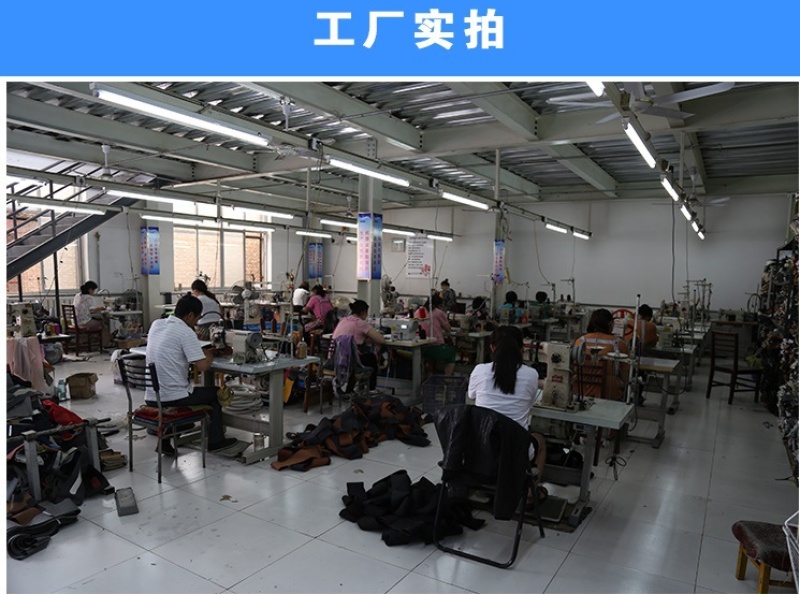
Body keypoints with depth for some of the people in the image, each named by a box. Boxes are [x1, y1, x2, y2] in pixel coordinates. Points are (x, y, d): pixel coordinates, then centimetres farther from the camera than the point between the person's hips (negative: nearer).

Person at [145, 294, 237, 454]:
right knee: (214, 392, 18)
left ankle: (164, 440, 31)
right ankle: (215, 440, 26)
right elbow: (202, 366, -19)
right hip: (173, 398, -7)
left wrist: (202, 351, 15)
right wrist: (210, 355, 4)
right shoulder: (186, 332, -15)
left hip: (151, 398, 7)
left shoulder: (156, 324, 7)